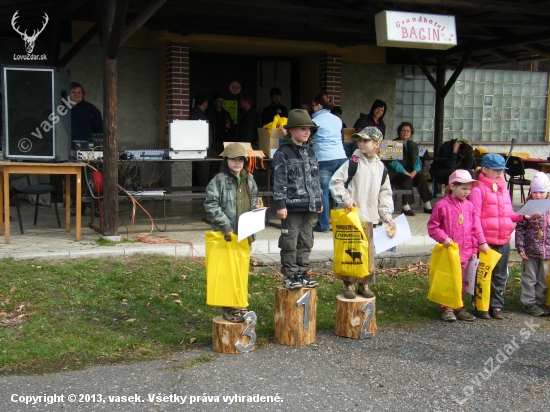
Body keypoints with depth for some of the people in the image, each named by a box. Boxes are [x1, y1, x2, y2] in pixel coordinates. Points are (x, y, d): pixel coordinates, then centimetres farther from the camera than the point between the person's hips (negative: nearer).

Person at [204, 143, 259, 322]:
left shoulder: (249, 179, 11)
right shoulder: (219, 180, -9)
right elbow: (211, 204, -13)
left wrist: (255, 208, 4)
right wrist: (225, 225, -19)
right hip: (227, 234, -6)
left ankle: (240, 306, 26)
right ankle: (229, 309, 6)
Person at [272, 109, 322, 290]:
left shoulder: (310, 151, 13)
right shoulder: (283, 153, -8)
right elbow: (279, 181, -11)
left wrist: (318, 201, 18)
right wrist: (280, 204, -14)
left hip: (310, 207, 7)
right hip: (292, 207, -7)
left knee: (306, 241, 12)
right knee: (290, 242, 0)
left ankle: (302, 273, 21)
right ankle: (290, 276, 9)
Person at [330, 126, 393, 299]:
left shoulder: (380, 167, 8)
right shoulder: (353, 162, -5)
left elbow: (385, 192, 13)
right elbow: (335, 181, -5)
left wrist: (386, 214, 6)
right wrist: (346, 199, -13)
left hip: (369, 217, 4)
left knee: (367, 251, 9)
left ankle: (364, 284, 21)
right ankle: (348, 284, 10)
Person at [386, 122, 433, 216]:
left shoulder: (413, 146, 17)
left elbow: (417, 161, 9)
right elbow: (393, 162, -12)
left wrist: (414, 172, -12)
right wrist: (406, 173, -19)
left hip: (410, 172, 5)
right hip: (395, 173, -5)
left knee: (422, 178, -21)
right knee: (408, 179, -33)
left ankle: (427, 206, -18)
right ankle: (406, 207, -33)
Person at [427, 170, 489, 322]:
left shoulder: (470, 206, 6)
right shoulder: (442, 205, -9)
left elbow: (476, 227, 10)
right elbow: (432, 226, -6)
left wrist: (481, 243, 4)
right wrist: (443, 238, -17)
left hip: (465, 252, 5)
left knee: (461, 281, 14)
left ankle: (458, 308, 24)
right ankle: (447, 309, 12)